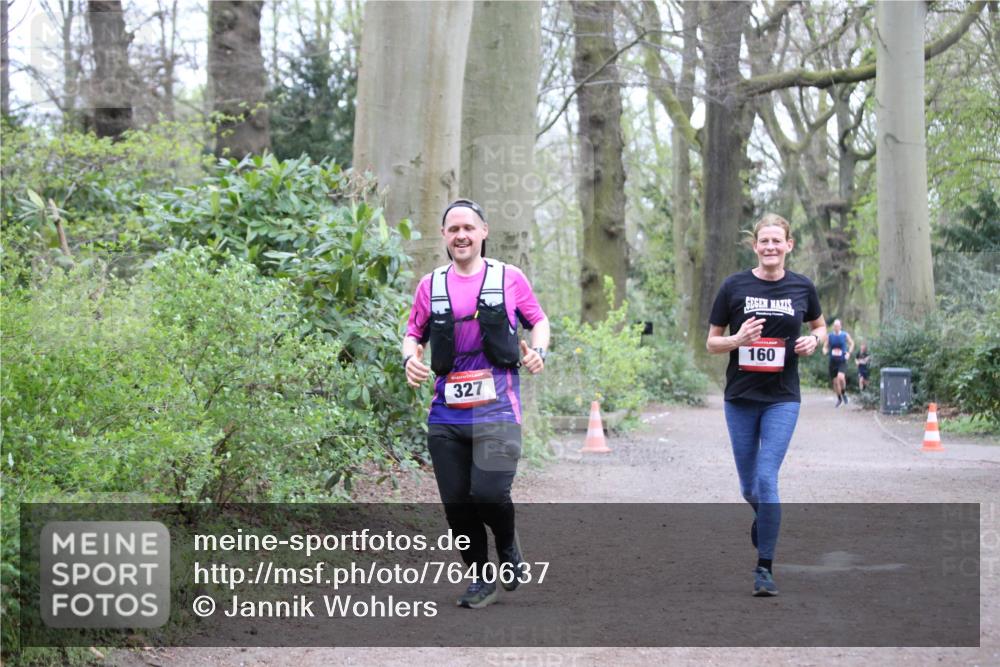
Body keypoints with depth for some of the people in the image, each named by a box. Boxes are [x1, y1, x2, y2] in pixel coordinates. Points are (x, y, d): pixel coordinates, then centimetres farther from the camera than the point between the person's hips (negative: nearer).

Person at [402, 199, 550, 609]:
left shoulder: (509, 278, 4)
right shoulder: (431, 285, 10)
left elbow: (539, 320, 15)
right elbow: (413, 333, 19)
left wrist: (537, 349, -4)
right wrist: (410, 359, -2)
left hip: (497, 410, -3)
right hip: (446, 415, 3)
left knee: (488, 493, -17)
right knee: (456, 502, 2)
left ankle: (509, 548, 16)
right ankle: (482, 578, 23)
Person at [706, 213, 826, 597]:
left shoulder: (802, 287, 0)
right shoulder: (735, 286, -3)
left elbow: (819, 326, 18)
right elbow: (711, 343, 2)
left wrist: (813, 340, -5)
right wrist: (738, 339, -19)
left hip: (782, 399, -1)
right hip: (740, 397, 1)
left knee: (767, 478, -14)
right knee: (748, 486, 10)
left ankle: (765, 567, -5)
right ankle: (764, 518, 47)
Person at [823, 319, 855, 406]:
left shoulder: (845, 335, 0)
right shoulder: (829, 336, 2)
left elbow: (852, 344, 15)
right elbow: (825, 347, 10)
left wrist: (849, 353, 0)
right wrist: (825, 351, -14)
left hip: (842, 362, -2)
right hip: (833, 362, 2)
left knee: (841, 377, -27)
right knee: (835, 382, 5)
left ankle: (844, 393, -1)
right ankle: (839, 399, 26)